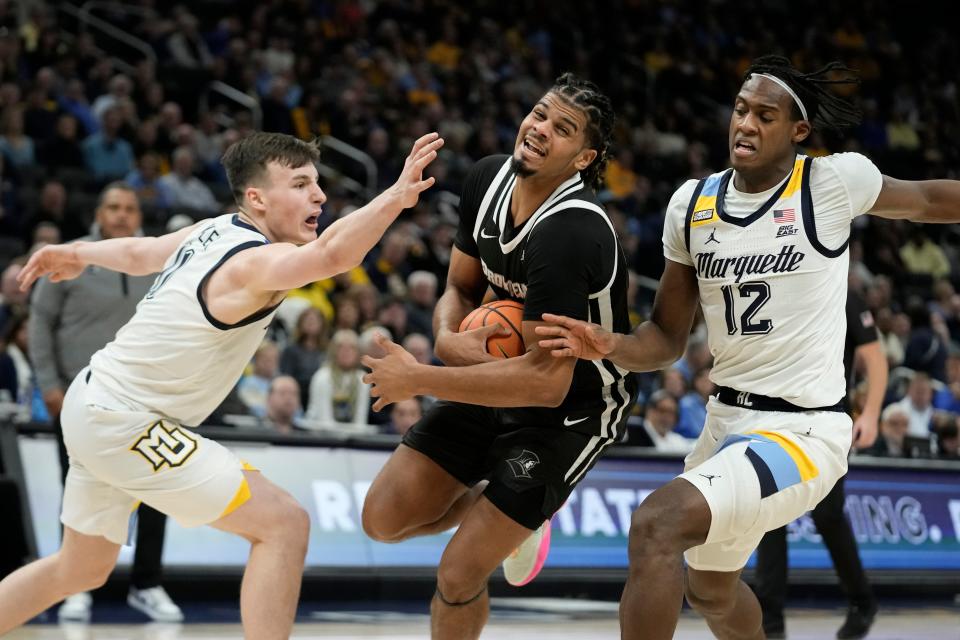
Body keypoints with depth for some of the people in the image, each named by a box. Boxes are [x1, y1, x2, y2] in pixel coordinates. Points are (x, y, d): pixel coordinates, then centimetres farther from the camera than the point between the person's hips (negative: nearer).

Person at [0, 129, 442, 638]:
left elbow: (140, 253, 22)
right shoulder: (255, 263, -25)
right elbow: (331, 254, -47)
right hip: (125, 424, -10)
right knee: (283, 523, -15)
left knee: (80, 570, 26)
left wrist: (79, 253, 39)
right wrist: (396, 196, -58)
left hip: (96, 404, 10)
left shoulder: (217, 230, 3)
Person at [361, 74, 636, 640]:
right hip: (502, 371, 7)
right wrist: (449, 338, -18)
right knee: (386, 518, 3)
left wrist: (418, 380, -28)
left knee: (460, 573, -9)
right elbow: (460, 288, 6)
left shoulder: (571, 232, -32)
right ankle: (502, 510, 31)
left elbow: (547, 382, -34)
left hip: (574, 407, -7)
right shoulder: (490, 178, -7)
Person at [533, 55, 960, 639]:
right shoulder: (693, 203, 2)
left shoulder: (835, 182, -12)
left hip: (803, 431, -7)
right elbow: (668, 339, 7)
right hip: (728, 420, 7)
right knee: (709, 589, 29)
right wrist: (610, 347, -13)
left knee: (656, 525, -29)